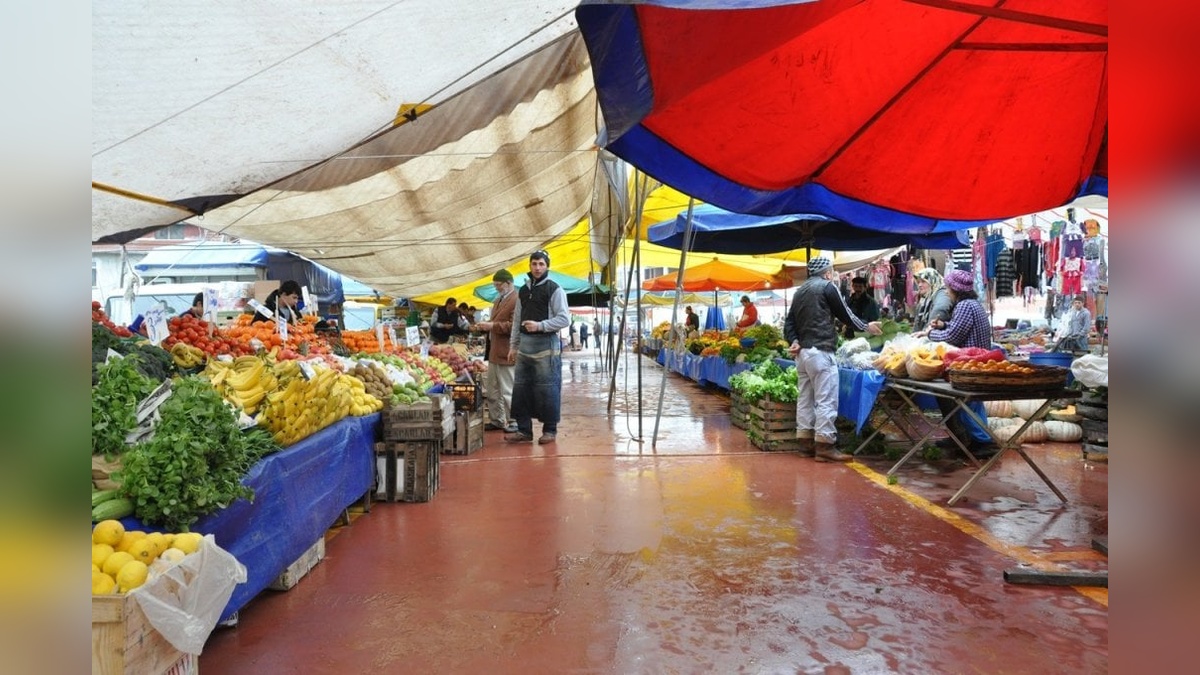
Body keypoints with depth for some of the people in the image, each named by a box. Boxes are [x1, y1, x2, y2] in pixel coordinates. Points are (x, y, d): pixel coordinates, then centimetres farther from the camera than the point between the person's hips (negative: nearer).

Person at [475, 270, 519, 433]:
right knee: (492, 389, 15)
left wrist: (492, 325, -24)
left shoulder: (516, 301, -14)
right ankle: (496, 420, 26)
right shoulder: (497, 301, 18)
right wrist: (484, 326, 6)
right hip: (493, 352, 10)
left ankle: (514, 423, 10)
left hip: (506, 353, -10)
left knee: (507, 390, -2)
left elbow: (514, 326, -24)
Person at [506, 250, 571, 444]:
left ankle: (550, 430, 10)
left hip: (546, 344, -6)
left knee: (547, 390, -2)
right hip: (524, 344, 6)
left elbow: (565, 319, -10)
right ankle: (524, 430, 16)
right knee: (520, 389, 7)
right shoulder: (523, 290, 16)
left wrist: (540, 325, -19)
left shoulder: (554, 289, -4)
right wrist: (513, 345, 14)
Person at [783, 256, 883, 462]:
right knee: (825, 399, -6)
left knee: (805, 398, 9)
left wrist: (794, 341, 2)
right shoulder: (827, 286, -3)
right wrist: (866, 327, 15)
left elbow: (789, 321, 13)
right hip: (820, 351, -8)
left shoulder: (800, 290, 18)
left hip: (802, 351, 8)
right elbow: (845, 314, 1)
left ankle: (806, 444, 13)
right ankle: (824, 446, -6)